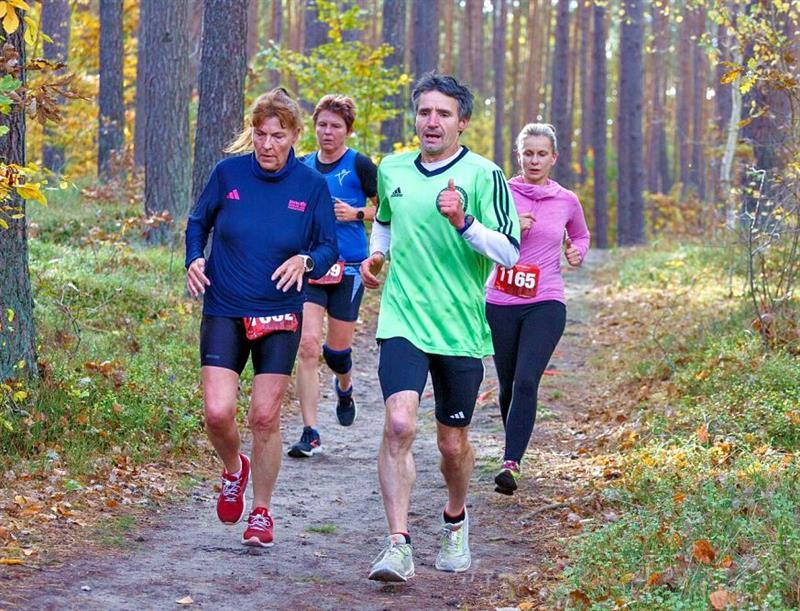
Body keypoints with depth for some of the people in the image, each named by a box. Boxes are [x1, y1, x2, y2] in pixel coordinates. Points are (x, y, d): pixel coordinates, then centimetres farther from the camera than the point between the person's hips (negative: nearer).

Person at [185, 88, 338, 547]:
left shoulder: (312, 185, -4)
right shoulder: (228, 172, -4)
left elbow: (329, 248, 2)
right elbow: (198, 223, 10)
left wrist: (306, 261, -20)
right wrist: (194, 259, -9)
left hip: (280, 318, 0)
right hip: (224, 312, 0)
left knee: (265, 417, 2)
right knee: (218, 413, -11)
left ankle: (262, 513, 20)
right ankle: (235, 469, 23)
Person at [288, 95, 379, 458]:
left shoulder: (359, 165, -3)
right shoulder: (304, 167, 9)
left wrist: (357, 213, -15)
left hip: (348, 266, -3)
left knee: (337, 347, 4)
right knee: (307, 344, -10)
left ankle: (344, 387, 43)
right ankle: (310, 434, -7)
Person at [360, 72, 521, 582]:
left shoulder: (483, 175, -4)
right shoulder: (392, 169, 8)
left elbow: (510, 252, -10)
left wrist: (463, 222, -23)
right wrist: (376, 256, 13)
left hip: (461, 329, -1)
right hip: (403, 320, 1)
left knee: (453, 443, 10)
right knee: (399, 424, -19)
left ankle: (456, 519, 40)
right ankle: (398, 546, -18)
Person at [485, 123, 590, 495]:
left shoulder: (566, 201, 7)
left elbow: (581, 236, 26)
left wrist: (578, 252, 4)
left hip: (545, 304, -1)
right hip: (500, 303, 1)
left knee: (526, 382, -18)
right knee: (508, 385, 10)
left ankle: (511, 464, -22)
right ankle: (514, 450, 35)